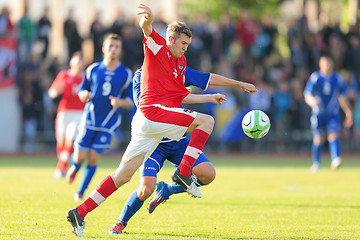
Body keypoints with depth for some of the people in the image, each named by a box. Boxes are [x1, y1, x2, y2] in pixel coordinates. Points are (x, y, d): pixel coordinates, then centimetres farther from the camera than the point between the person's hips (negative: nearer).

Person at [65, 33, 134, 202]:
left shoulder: (126, 74, 1)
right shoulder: (93, 70, 3)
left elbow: (130, 101, 5)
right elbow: (82, 90, 13)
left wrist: (120, 102, -17)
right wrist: (84, 95, -11)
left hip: (108, 124, 0)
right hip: (89, 119, 1)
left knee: (93, 158, -6)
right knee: (80, 157, -5)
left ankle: (80, 192, 10)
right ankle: (74, 168, 33)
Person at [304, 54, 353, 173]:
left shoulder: (337, 78, 5)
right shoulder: (314, 77, -3)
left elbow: (342, 97, 13)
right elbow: (307, 95, -6)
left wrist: (348, 112, 9)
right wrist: (311, 100, -30)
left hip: (333, 113, 1)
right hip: (318, 113, -1)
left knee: (333, 135, -16)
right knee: (318, 139, 1)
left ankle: (335, 160, -28)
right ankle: (316, 163, 18)